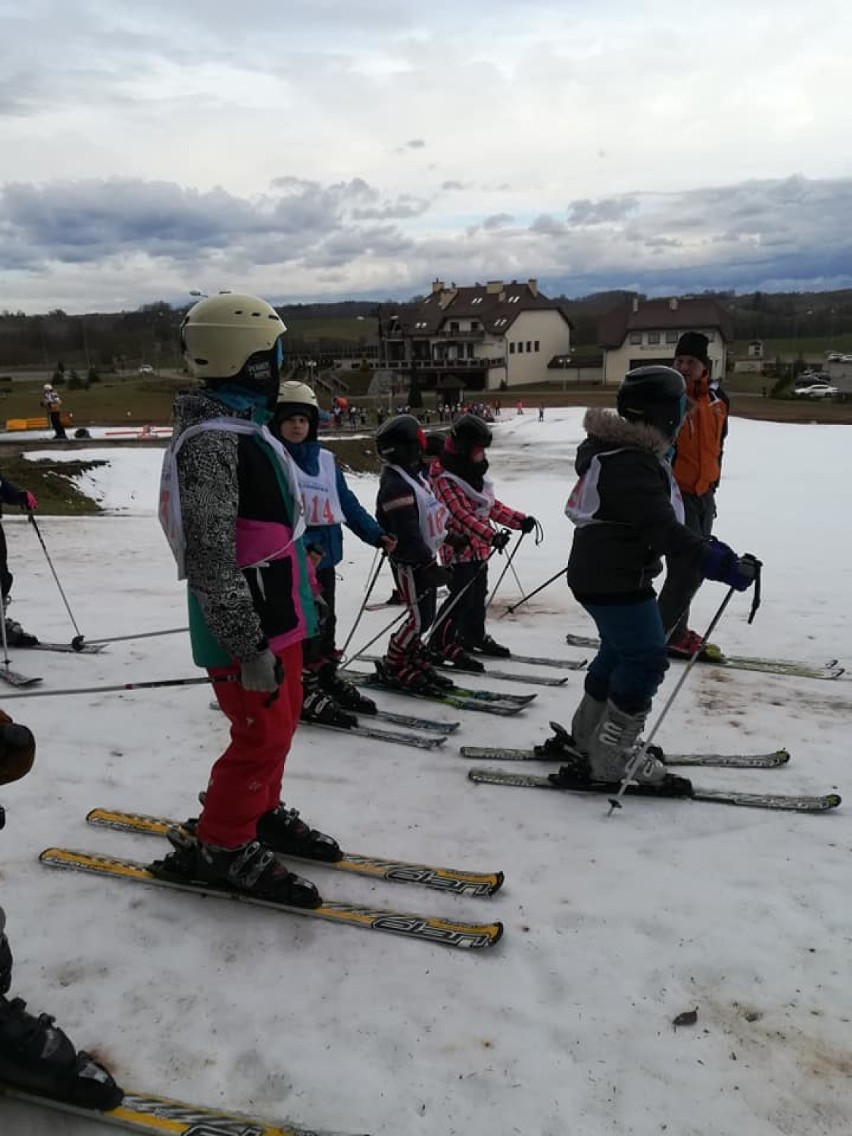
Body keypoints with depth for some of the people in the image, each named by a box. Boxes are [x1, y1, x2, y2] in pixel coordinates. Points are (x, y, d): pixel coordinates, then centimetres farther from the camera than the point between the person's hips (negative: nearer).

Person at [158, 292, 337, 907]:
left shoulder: (245, 424, 10)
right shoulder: (211, 442, -23)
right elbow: (210, 561, -25)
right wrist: (249, 645, -23)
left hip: (276, 615, 10)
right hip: (246, 626, -10)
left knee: (281, 720, 20)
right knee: (263, 734, 1)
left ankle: (262, 813, 38)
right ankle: (221, 846, 20)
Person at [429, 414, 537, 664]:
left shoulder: (474, 475, 14)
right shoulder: (446, 480, -18)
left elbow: (492, 505, 19)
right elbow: (461, 515, -29)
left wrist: (520, 520, 10)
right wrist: (491, 535, -39)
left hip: (478, 548, 9)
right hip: (459, 548, -9)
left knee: (478, 595, 18)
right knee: (461, 596, -9)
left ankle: (474, 635, 35)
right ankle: (442, 643, 2)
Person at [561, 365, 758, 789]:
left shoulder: (614, 449, 9)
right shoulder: (633, 465, -24)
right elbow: (665, 531, -29)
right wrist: (721, 564, -28)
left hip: (599, 573, 11)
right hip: (617, 581, -11)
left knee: (619, 651, 23)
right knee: (646, 660, -2)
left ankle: (587, 736, 36)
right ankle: (612, 760, 6)